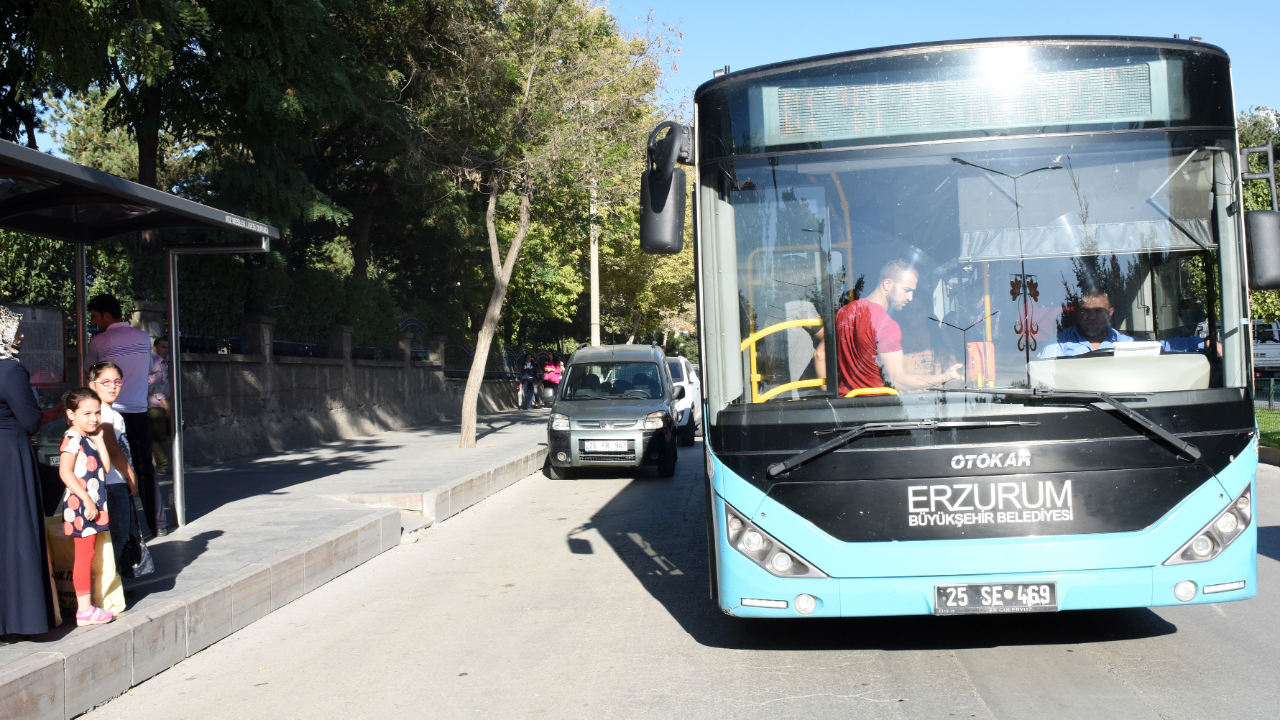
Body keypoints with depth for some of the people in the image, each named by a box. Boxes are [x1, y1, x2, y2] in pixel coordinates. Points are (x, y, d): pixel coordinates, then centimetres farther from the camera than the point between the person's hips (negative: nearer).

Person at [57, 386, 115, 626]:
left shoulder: (89, 439, 14)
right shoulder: (72, 438, -13)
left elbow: (105, 468, 7)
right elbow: (65, 472, -22)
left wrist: (99, 440, 3)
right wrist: (86, 499, -24)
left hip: (94, 504, 9)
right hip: (81, 505, -9)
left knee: (89, 554, 12)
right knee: (84, 554, -6)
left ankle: (87, 606, 19)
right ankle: (84, 610, -2)